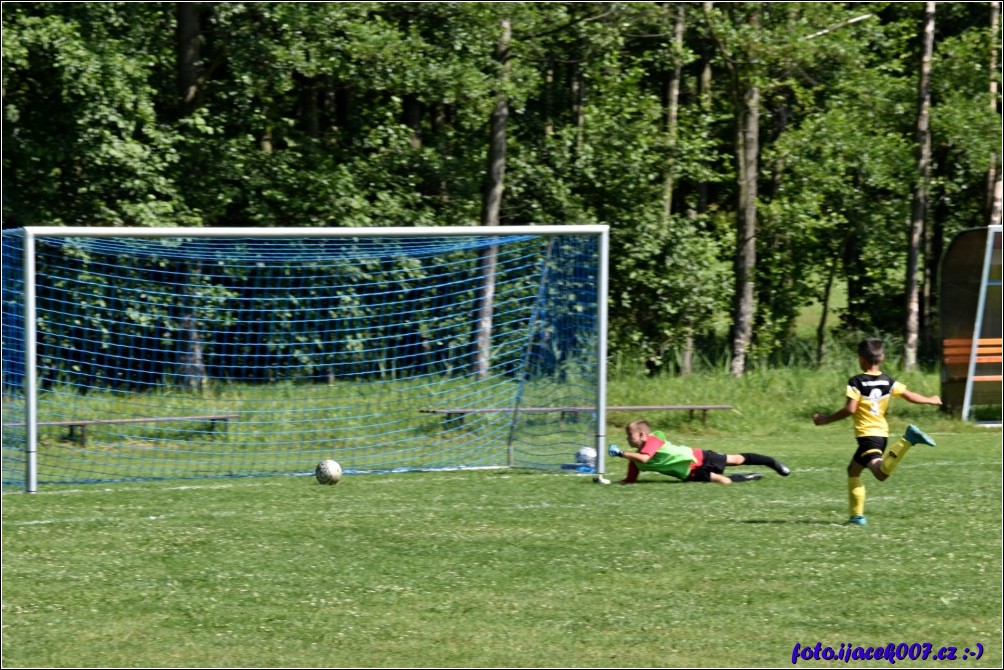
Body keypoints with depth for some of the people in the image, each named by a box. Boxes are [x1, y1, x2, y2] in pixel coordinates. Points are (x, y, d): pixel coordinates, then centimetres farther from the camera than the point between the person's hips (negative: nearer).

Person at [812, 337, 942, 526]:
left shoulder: (856, 382, -8)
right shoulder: (888, 381, 8)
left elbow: (849, 409, -16)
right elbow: (909, 396, 8)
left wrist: (826, 419, -4)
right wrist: (930, 400, 27)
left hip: (867, 434, -7)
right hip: (882, 432, 7)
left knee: (881, 473, -26)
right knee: (853, 470, 22)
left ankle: (907, 440, -39)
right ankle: (857, 515, 17)